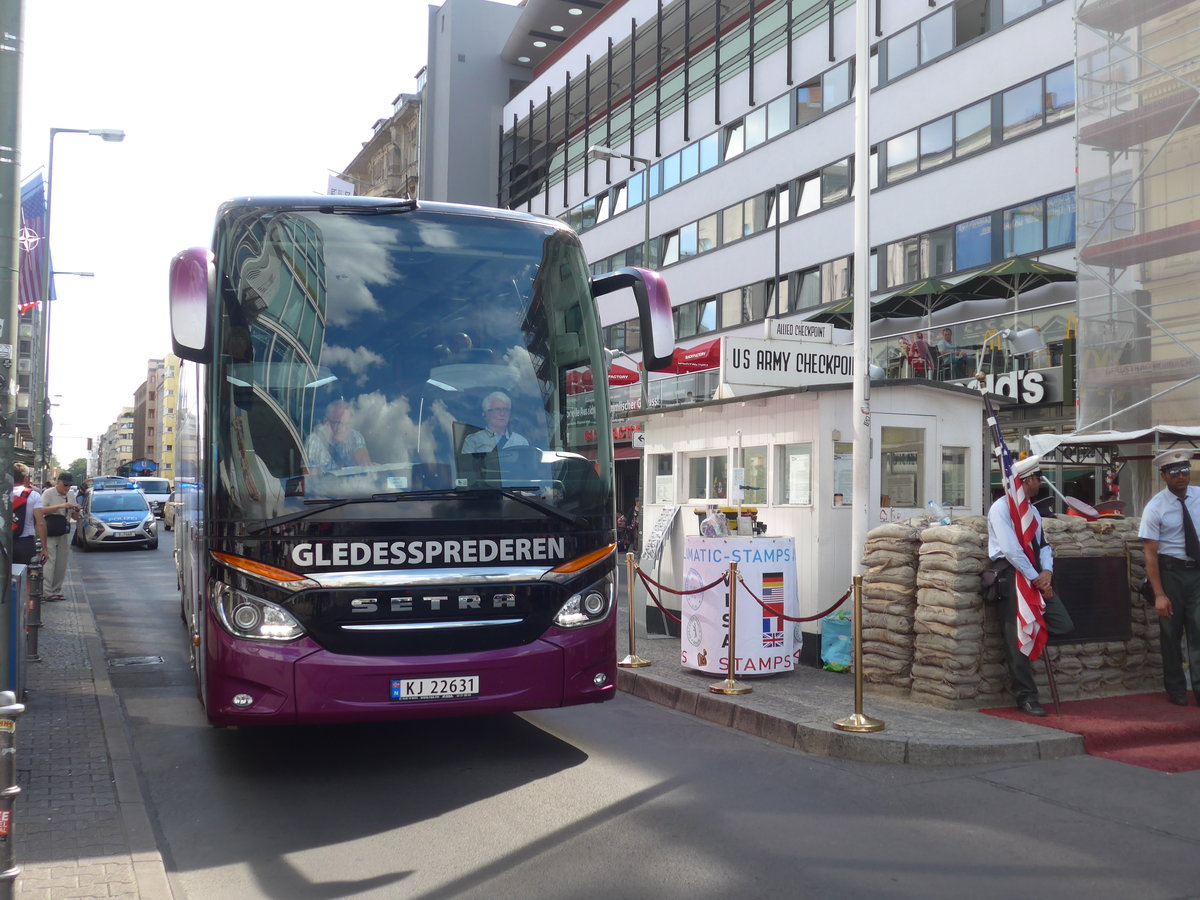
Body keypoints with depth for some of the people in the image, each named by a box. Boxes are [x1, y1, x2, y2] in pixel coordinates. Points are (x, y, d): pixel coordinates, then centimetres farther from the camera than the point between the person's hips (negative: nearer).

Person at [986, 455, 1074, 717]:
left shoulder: (1032, 510, 18)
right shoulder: (1001, 508, -9)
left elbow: (1043, 545, 15)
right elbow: (1011, 550, -16)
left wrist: (1047, 571, -5)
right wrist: (1036, 579, -14)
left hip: (1036, 576, 8)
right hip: (1011, 575, -8)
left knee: (1063, 625, -6)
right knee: (1017, 639, -4)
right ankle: (1026, 697, 3)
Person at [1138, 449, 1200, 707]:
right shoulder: (1155, 508, -11)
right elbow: (1151, 554, -11)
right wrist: (1159, 594, -16)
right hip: (1171, 571, -2)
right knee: (1171, 632, 10)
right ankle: (1176, 690, 23)